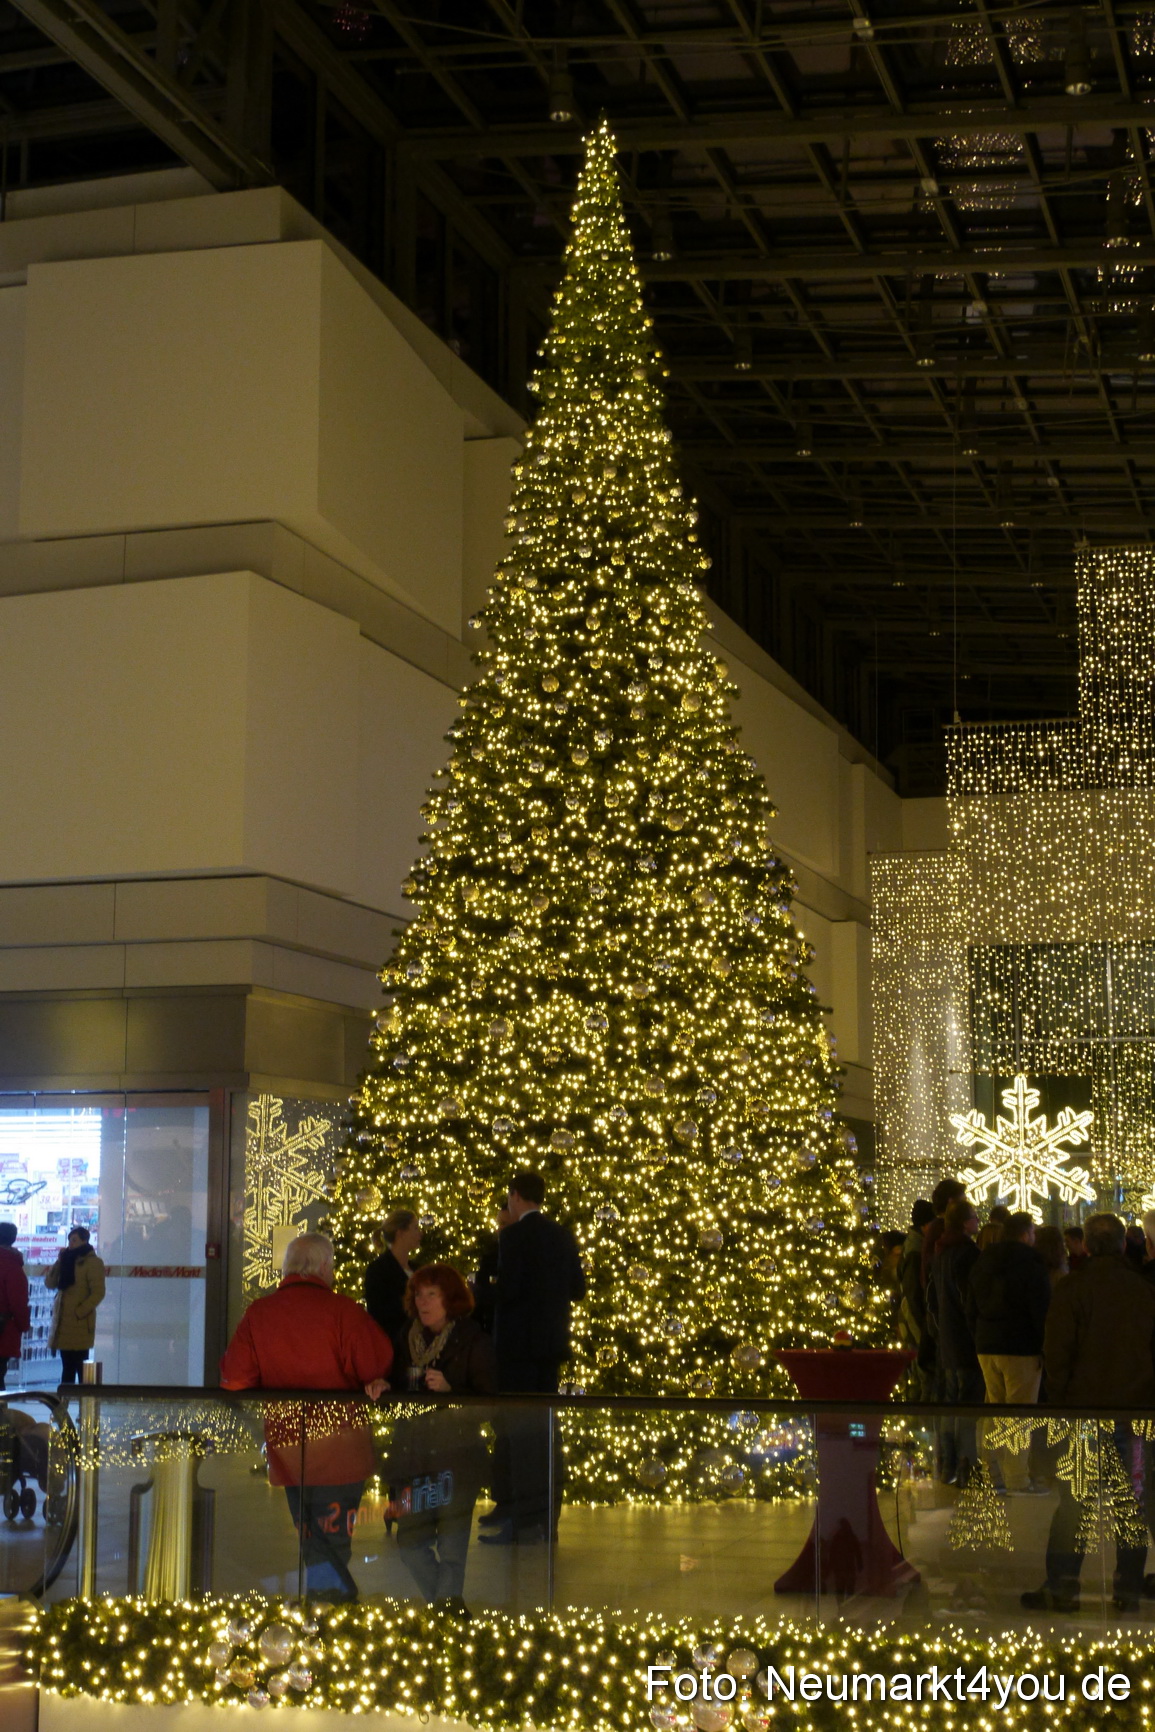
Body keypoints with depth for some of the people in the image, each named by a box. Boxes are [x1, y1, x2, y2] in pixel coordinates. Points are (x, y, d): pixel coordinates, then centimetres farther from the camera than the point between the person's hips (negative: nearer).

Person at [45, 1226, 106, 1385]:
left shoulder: (92, 1262, -5)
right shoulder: (68, 1260, 17)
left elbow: (98, 1292, -12)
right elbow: (50, 1283, 12)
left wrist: (80, 1312, -16)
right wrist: (60, 1261, 2)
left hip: (80, 1323, -7)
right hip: (63, 1322, 7)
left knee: (80, 1366, -8)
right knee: (67, 1366, 9)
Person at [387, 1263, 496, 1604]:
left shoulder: (472, 1340, -5)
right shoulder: (406, 1337, 11)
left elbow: (487, 1398, -9)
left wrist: (449, 1390, -22)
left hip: (456, 1458, -5)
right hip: (413, 1455, 5)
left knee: (451, 1545, -3)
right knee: (410, 1541, 7)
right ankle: (443, 1603, 25)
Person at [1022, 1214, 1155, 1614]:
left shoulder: (1072, 1288, -6)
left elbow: (1057, 1354, -8)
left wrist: (1057, 1402, 0)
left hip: (1086, 1407, -3)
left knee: (1072, 1502, 1)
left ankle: (1061, 1589, 2)